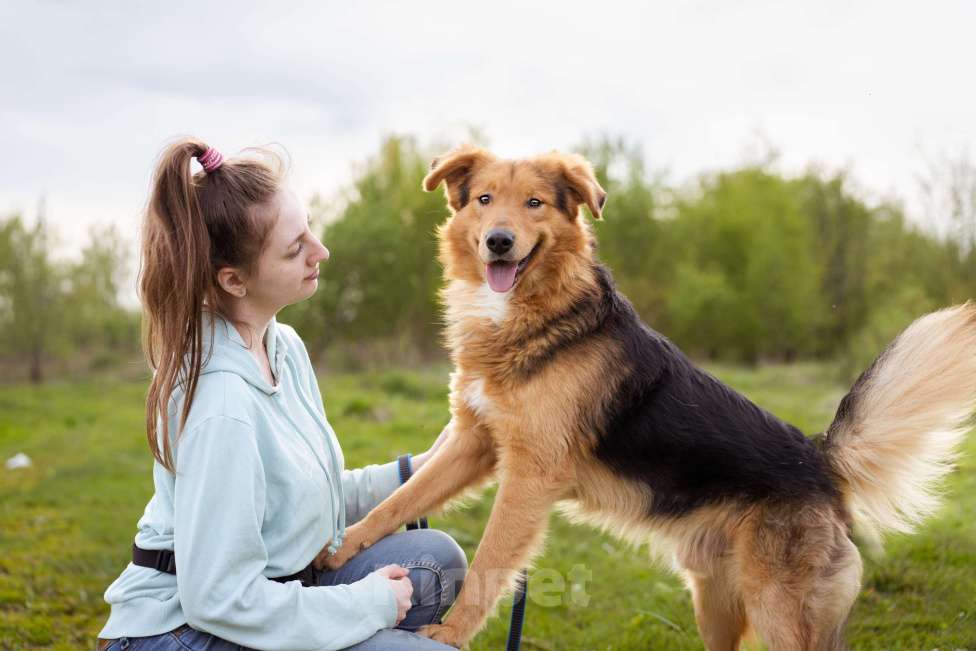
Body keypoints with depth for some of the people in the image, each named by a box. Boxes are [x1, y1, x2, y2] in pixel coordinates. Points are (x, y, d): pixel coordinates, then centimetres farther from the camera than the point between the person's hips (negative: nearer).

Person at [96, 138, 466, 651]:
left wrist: (415, 471, 6)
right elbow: (220, 600, -25)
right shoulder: (221, 405, -26)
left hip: (268, 592, 9)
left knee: (436, 559, 2)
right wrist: (372, 603, -15)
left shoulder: (284, 345, 2)